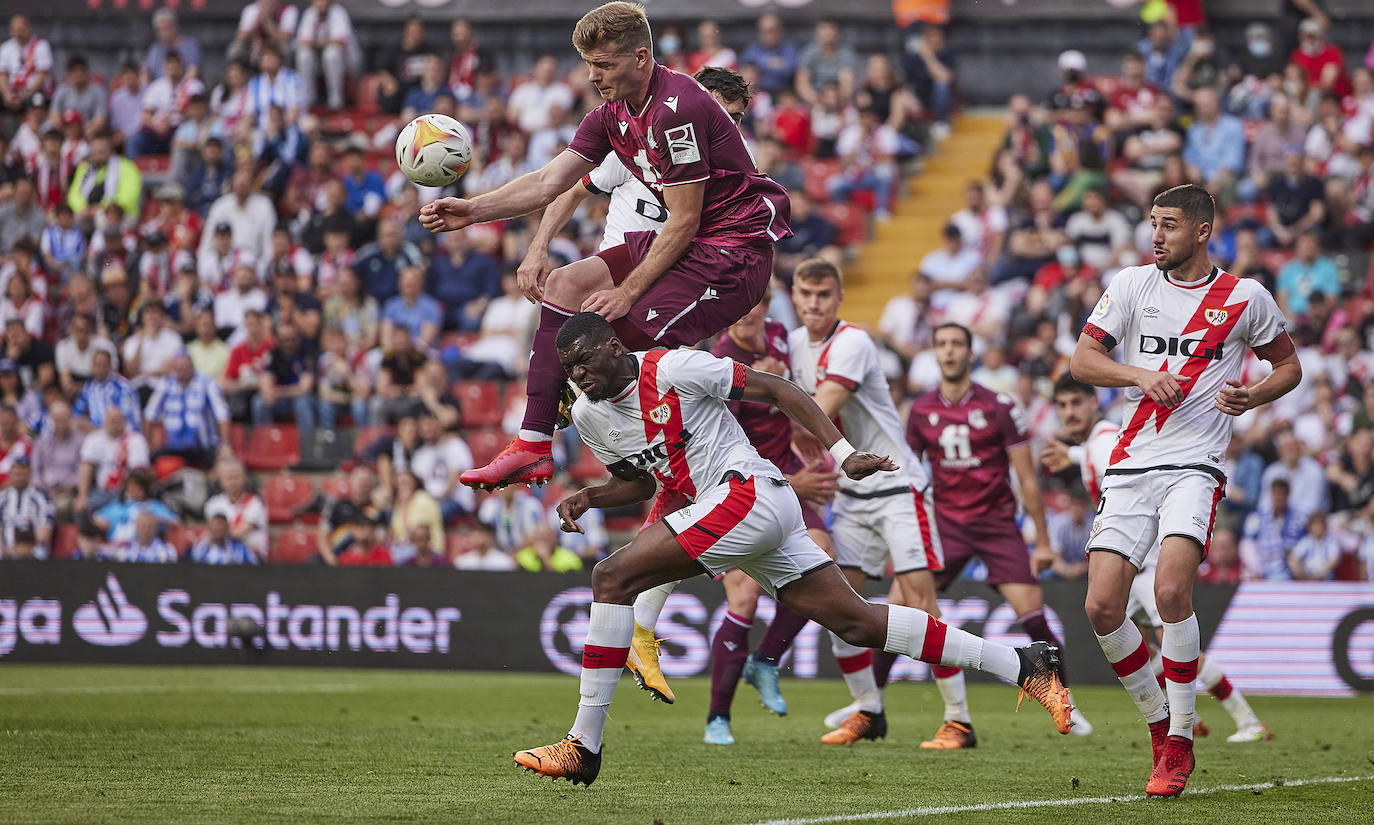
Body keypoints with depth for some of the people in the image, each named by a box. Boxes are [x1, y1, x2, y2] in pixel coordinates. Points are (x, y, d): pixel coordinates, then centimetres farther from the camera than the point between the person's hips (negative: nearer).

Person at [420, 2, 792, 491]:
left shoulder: (676, 110, -22)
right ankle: (533, 445, -1)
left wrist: (628, 292, -17)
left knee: (629, 336, -25)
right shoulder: (612, 115, 7)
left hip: (736, 247, -10)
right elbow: (549, 182, 7)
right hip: (685, 243, 10)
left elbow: (684, 220, -20)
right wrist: (474, 210, -6)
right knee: (564, 285, 2)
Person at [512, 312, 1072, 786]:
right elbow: (638, 481, 27)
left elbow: (777, 391, -8)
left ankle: (583, 746, -16)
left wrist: (843, 455, -13)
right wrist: (587, 498, 6)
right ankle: (1023, 666, 10)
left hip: (749, 491, -9)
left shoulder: (673, 368, -11)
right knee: (856, 623, 5)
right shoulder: (588, 415, 12)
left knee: (613, 578, -17)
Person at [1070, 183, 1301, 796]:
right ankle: (1159, 723, 15)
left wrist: (1252, 395, -7)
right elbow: (1081, 360, 4)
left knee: (1172, 590, -24)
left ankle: (1180, 741, -10)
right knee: (1103, 607, -8)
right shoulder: (1131, 285, 7)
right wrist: (1140, 374, -14)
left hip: (1195, 464, -3)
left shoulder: (1245, 298, 3)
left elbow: (1289, 365, 15)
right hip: (1130, 465, 3)